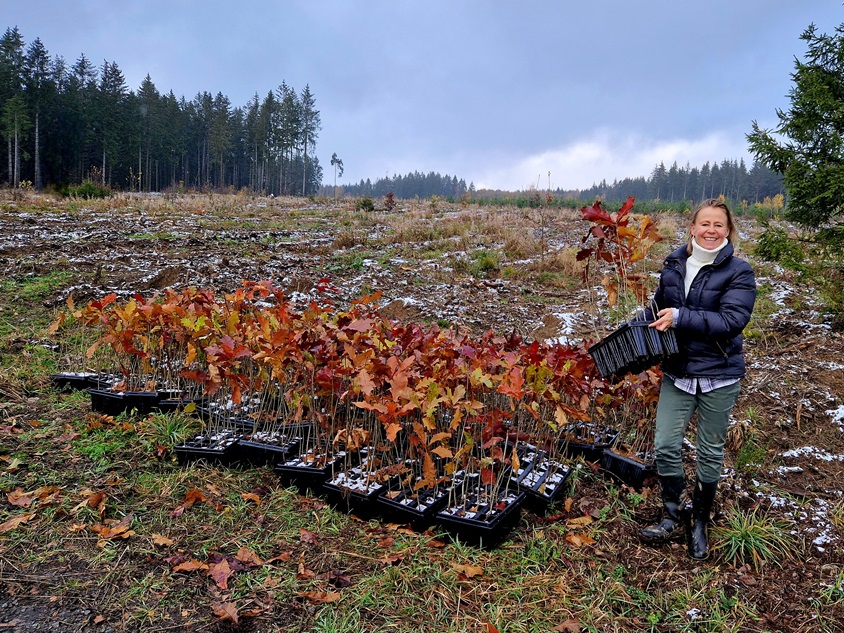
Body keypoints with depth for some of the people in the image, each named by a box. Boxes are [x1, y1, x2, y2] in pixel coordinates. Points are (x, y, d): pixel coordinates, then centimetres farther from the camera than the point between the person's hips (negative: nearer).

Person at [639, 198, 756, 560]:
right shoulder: (673, 265, 3)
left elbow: (732, 320, -21)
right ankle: (673, 520, 21)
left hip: (718, 375, -3)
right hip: (677, 372, 3)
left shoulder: (738, 272, -9)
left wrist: (681, 318, -27)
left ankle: (700, 526, 31)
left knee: (710, 453, 11)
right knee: (665, 447, 0)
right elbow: (658, 308, 17)